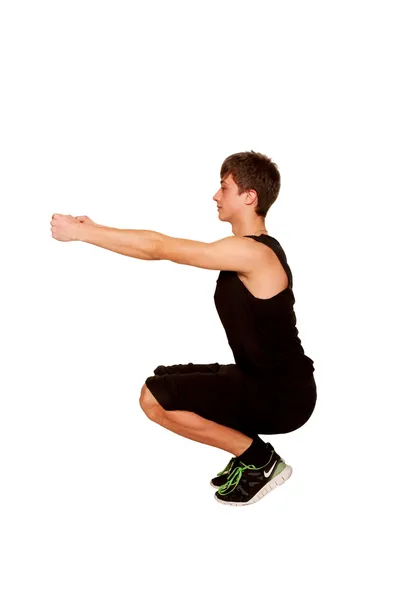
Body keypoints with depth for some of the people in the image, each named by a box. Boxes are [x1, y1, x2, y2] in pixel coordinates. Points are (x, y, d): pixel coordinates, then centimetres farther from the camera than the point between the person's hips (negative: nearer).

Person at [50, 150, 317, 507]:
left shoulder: (252, 253, -21)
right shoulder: (249, 250, 10)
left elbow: (159, 247, -20)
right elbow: (164, 248, 9)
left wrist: (81, 232, -14)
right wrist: (91, 230, 3)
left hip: (283, 395, -10)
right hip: (263, 383, 10)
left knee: (155, 399, -16)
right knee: (164, 383, 17)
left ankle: (260, 460, -3)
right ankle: (252, 455, 15)